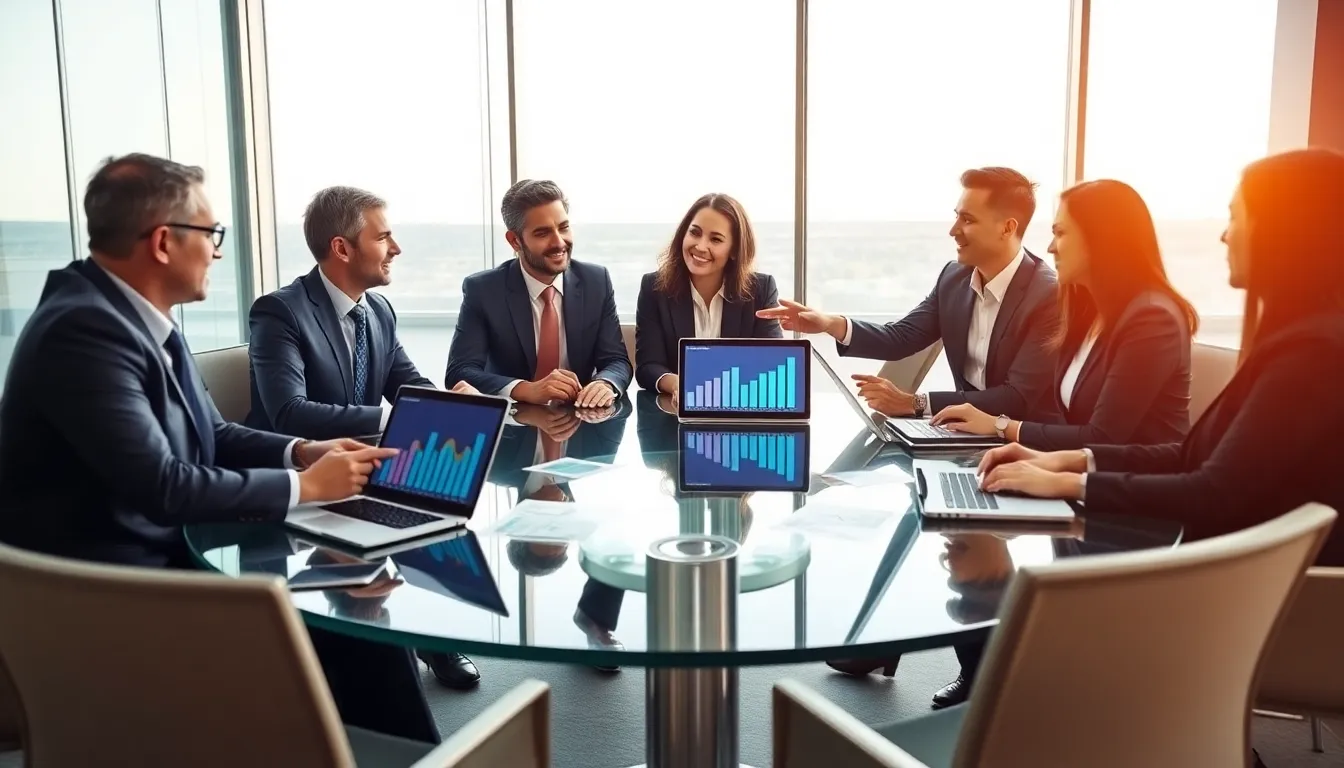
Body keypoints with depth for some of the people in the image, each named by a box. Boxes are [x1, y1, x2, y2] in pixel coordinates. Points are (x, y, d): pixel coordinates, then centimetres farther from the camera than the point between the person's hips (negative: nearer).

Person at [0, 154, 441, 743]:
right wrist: (303, 486, -16)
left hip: (172, 553, 8)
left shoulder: (140, 317, 6)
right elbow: (161, 486, -27)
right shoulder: (84, 328, -22)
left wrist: (301, 452, -2)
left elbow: (212, 435, 15)